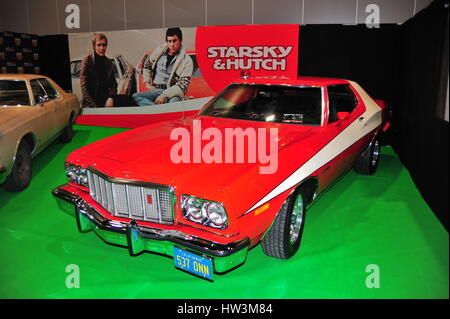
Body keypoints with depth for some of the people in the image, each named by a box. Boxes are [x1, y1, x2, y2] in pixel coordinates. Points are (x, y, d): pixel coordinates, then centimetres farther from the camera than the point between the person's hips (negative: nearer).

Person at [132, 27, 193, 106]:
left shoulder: (187, 61, -3)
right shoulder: (159, 51, 9)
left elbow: (183, 85, -10)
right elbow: (147, 65, 26)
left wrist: (165, 95, -20)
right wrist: (147, 83, 15)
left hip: (172, 93, -4)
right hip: (155, 90, 4)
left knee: (174, 101, -39)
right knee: (135, 96, -23)